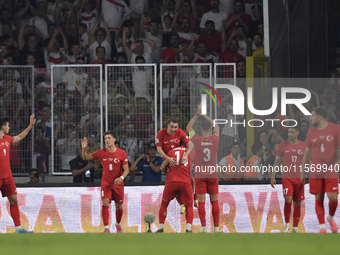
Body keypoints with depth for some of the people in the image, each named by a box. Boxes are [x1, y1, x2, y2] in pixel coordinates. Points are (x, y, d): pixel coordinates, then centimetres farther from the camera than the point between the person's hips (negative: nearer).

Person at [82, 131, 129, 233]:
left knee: (119, 206, 8)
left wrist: (121, 178, -26)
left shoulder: (122, 153, -6)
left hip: (118, 183, 0)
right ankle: (106, 228, -17)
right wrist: (84, 149, -15)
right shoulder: (101, 153, -2)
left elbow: (126, 169, -7)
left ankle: (118, 224, 35)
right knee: (105, 203, -17)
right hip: (105, 182, 0)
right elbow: (86, 158, 5)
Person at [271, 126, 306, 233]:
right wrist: (273, 177, 1)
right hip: (287, 177, -2)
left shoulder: (303, 146, 5)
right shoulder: (282, 146, 3)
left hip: (299, 178, 2)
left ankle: (295, 227, 13)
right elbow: (277, 161, 7)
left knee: (297, 203, 4)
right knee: (288, 200, -17)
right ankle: (286, 223, 0)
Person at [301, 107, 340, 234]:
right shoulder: (311, 132, 9)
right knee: (319, 198, -2)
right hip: (315, 170, 3)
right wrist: (303, 172, 13)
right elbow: (307, 152, 14)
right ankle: (322, 226, 4)